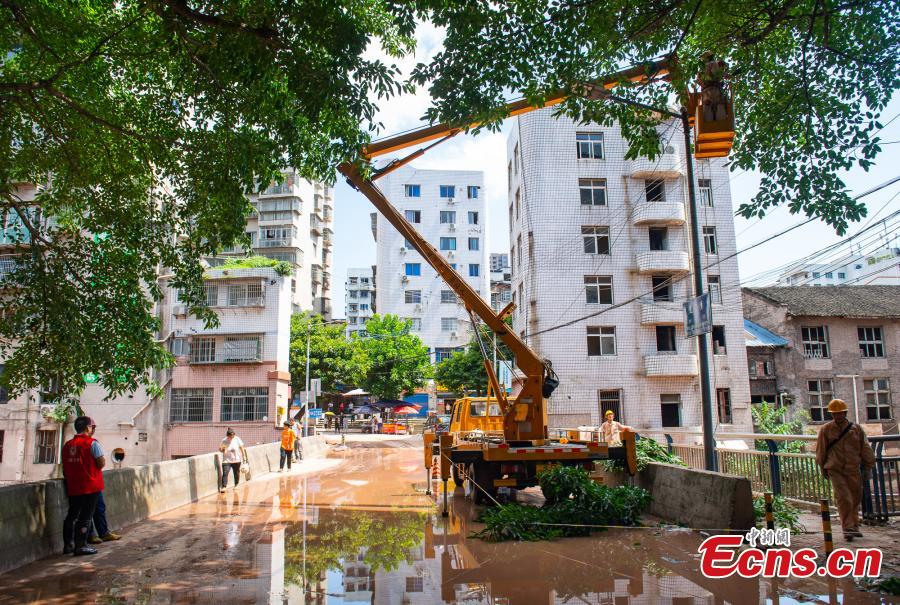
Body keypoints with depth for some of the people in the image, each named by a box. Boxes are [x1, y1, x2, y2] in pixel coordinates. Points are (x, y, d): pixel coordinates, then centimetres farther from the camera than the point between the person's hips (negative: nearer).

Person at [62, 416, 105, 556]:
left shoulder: (67, 445, 7)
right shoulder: (92, 443, -13)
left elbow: (65, 468, 13)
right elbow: (102, 463, -15)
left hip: (73, 487, 6)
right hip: (91, 486, -6)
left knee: (71, 515, 16)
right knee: (85, 516, 0)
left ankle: (68, 545, 22)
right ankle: (80, 546, 1)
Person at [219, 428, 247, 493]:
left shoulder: (237, 439, -7)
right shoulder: (224, 441, -8)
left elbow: (242, 448, 1)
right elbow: (220, 449, 3)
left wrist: (244, 457, 1)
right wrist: (222, 449, -20)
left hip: (236, 460, 1)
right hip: (227, 460, -1)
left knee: (237, 474, 11)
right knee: (225, 473, -14)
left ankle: (236, 485, 29)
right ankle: (223, 487, -11)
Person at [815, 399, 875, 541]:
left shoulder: (856, 428, 4)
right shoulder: (825, 430, 0)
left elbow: (865, 449, 11)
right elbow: (820, 451, 8)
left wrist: (868, 467, 11)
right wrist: (823, 469, 11)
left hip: (853, 470, 2)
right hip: (835, 470, -2)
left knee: (856, 498, 10)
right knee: (844, 498, -11)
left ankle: (854, 526, 27)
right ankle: (848, 528, -6)